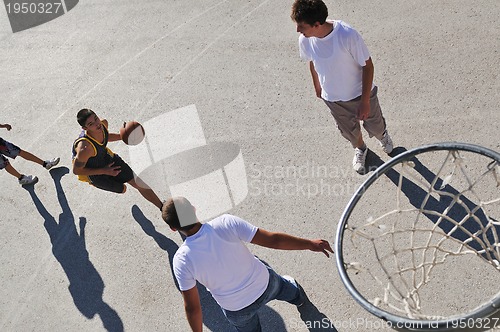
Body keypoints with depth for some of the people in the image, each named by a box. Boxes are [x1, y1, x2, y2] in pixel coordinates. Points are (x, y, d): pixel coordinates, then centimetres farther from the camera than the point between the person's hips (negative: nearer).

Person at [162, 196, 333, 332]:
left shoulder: (181, 261, -27)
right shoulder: (226, 223, -29)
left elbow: (192, 308, -18)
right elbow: (273, 240, -25)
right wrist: (310, 244, -12)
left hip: (237, 310, -1)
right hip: (264, 284, 2)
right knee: (282, 286, 38)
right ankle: (299, 297, 72)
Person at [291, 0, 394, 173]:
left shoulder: (348, 35, -34)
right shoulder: (304, 40, -21)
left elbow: (367, 66, -22)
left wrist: (365, 101, -20)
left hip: (360, 93, -3)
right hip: (332, 97, 3)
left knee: (374, 125, 22)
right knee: (349, 130, 26)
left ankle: (382, 135, 61)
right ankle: (360, 149, 60)